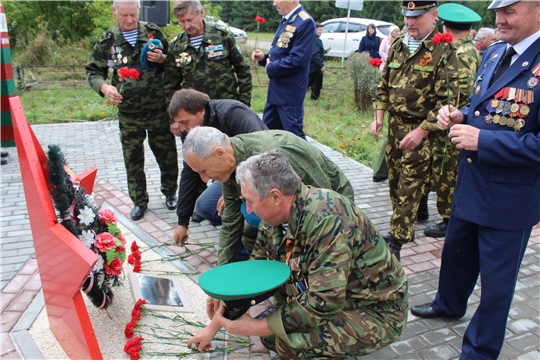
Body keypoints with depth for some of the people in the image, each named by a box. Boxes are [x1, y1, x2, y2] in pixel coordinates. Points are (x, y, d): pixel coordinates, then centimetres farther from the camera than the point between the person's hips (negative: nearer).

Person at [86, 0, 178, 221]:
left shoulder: (153, 32, 1)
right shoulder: (107, 41, 0)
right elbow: (92, 71, 7)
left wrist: (161, 59, -12)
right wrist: (104, 87, -14)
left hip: (159, 111, 0)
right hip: (128, 114, 0)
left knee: (167, 155, 11)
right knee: (133, 160, 9)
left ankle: (170, 193, 32)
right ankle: (139, 201, 25)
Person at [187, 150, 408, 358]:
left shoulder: (326, 221, -31)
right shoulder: (279, 212, -6)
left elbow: (323, 304, -32)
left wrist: (255, 327, -24)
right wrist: (215, 326, 8)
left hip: (377, 312, -7)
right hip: (332, 295, 8)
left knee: (285, 341, -27)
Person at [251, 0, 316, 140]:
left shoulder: (305, 23, -18)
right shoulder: (286, 20, 12)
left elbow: (296, 60, -24)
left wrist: (270, 68, -13)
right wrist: (264, 57, 2)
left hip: (290, 92, -9)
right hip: (275, 89, 9)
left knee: (294, 136, 2)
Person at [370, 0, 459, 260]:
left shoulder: (443, 51, -11)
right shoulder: (398, 46, 8)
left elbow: (447, 99, -15)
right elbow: (384, 85, 16)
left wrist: (421, 131, -19)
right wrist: (379, 117, 6)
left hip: (422, 130, -6)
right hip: (395, 125, 6)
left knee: (410, 186, -2)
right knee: (394, 179, 14)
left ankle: (397, 238, 5)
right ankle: (402, 225, 30)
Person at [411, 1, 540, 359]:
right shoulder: (494, 53, 5)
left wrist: (482, 140, -26)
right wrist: (460, 116, -3)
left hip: (510, 196, -7)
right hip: (471, 184, 8)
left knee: (496, 279, 12)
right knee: (455, 251, 27)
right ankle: (449, 303, 55)